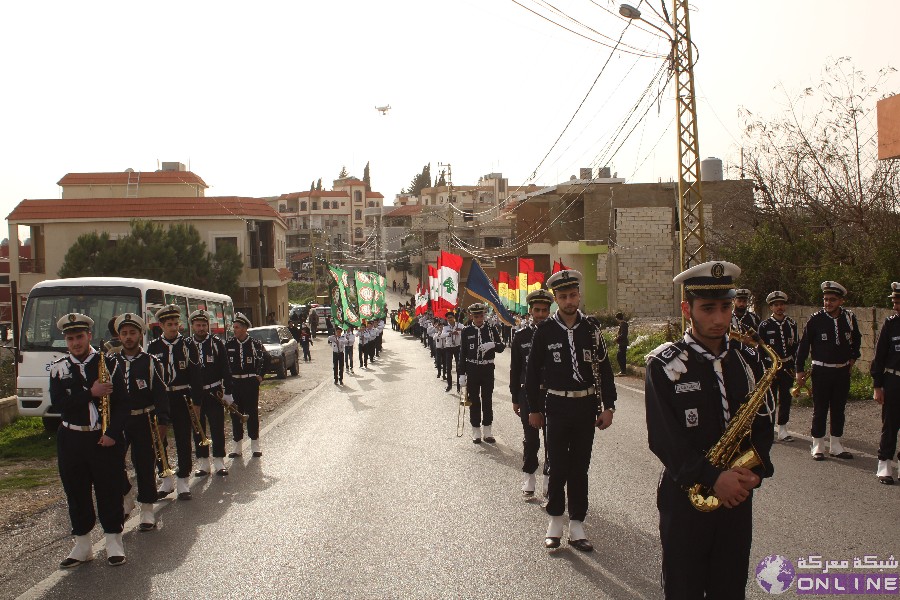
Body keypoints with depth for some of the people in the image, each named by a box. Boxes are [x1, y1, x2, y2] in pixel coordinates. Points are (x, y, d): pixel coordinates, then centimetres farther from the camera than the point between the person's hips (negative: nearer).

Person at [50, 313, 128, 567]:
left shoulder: (108, 363, -2)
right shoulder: (59, 368, 3)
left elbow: (121, 402, -5)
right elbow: (57, 404, -9)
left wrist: (113, 433, -15)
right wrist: (91, 393, -18)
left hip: (106, 439, -2)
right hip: (71, 440, 2)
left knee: (110, 491, 3)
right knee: (76, 493, 10)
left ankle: (113, 542, 16)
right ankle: (82, 545, 22)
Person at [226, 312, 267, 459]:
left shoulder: (255, 344, -4)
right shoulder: (229, 345, 2)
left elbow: (266, 359, 6)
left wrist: (260, 375, 3)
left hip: (251, 382, -2)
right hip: (234, 383, 2)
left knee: (252, 413, 3)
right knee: (235, 414, 5)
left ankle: (255, 445, 12)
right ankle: (237, 446, 14)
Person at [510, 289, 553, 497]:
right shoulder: (521, 337, 1)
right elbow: (515, 369, 4)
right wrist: (515, 398, 4)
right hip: (528, 395, 0)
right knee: (531, 440, 6)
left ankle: (549, 478, 18)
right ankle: (529, 476, 21)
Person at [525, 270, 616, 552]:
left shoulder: (591, 328, 1)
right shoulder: (545, 330, -3)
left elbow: (604, 368, 4)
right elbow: (532, 372, 1)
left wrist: (608, 407, 0)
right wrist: (534, 409, 2)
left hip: (586, 406, 2)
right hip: (556, 407, -2)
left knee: (580, 467, 9)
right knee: (558, 466, 4)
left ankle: (577, 524, 18)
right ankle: (555, 521, 19)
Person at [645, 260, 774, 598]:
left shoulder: (748, 360, 5)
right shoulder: (664, 365, -10)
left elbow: (763, 424, 8)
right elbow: (663, 438, -16)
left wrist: (755, 470, -10)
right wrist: (713, 478, -22)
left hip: (737, 497, 4)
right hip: (685, 499, -4)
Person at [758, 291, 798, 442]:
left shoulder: (792, 324, 8)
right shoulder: (765, 326, -4)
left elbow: (795, 346, 12)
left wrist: (796, 366, 6)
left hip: (787, 366, 4)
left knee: (785, 398, 8)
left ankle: (782, 429, 16)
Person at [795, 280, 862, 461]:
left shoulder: (849, 318, 0)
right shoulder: (816, 319, -10)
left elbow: (856, 339, 20)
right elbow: (804, 344, -5)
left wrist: (853, 357, 14)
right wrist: (800, 369, -5)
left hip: (843, 371, 3)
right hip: (821, 371, -3)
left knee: (839, 409, 11)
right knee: (820, 410, 2)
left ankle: (836, 445, 21)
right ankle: (818, 446, 11)